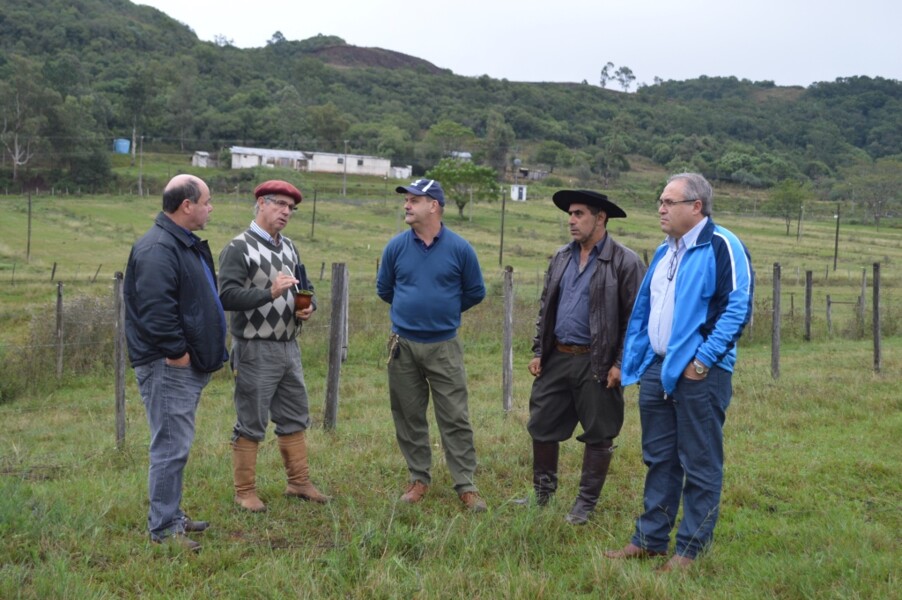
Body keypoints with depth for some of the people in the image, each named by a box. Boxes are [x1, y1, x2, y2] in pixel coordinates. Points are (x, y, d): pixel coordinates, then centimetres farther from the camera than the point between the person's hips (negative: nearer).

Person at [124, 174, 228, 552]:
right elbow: (155, 309, -26)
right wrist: (177, 352, -20)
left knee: (177, 443, 18)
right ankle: (163, 527, 3)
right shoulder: (158, 249, -18)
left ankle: (171, 515, 29)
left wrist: (209, 352, 19)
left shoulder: (188, 244, 17)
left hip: (189, 366, 11)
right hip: (168, 367, -11)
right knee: (172, 446, -6)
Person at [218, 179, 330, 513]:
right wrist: (270, 292, -30)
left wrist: (308, 307, 0)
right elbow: (227, 296, -21)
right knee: (251, 424, 1)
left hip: (289, 347, 8)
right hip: (255, 350, -8)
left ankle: (299, 482, 27)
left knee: (295, 418, 15)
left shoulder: (289, 247, 13)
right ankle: (245, 492, 12)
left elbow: (304, 287, 22)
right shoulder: (238, 248, -11)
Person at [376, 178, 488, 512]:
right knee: (409, 417, 10)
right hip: (403, 346, 2)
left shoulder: (459, 248, -6)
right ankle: (419, 479, 23)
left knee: (455, 419, -1)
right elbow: (384, 288, 15)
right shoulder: (397, 246, 0)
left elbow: (475, 292, 7)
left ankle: (466, 485, 6)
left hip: (444, 347, -2)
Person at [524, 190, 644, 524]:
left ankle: (586, 503, 19)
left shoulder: (625, 262, -7)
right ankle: (543, 493, 28)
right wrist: (538, 351, 11)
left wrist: (621, 364, -13)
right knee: (541, 428, 11)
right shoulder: (561, 258, 12)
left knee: (598, 436, 5)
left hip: (596, 363, -6)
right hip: (556, 359, 6)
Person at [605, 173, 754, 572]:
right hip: (657, 370, 8)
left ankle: (690, 549, 13)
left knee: (700, 465, 3)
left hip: (699, 373, -8)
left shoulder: (722, 247, -10)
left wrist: (703, 359, -19)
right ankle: (650, 539, 25)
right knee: (658, 459, 15)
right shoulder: (665, 252, 15)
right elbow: (643, 309, 21)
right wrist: (635, 358, 12)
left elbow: (737, 309, -16)